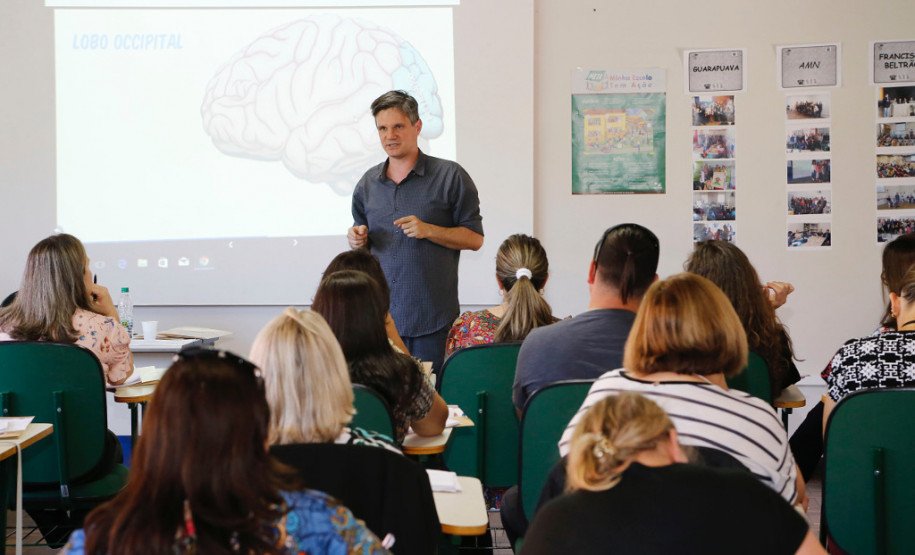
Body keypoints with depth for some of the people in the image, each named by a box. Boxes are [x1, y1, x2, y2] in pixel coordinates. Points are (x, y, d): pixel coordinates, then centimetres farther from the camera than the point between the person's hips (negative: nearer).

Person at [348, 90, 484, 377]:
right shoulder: (368, 184, 14)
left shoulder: (450, 176, -1)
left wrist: (428, 230, -15)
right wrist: (359, 239, 2)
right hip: (380, 315, 4)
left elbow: (474, 238, -1)